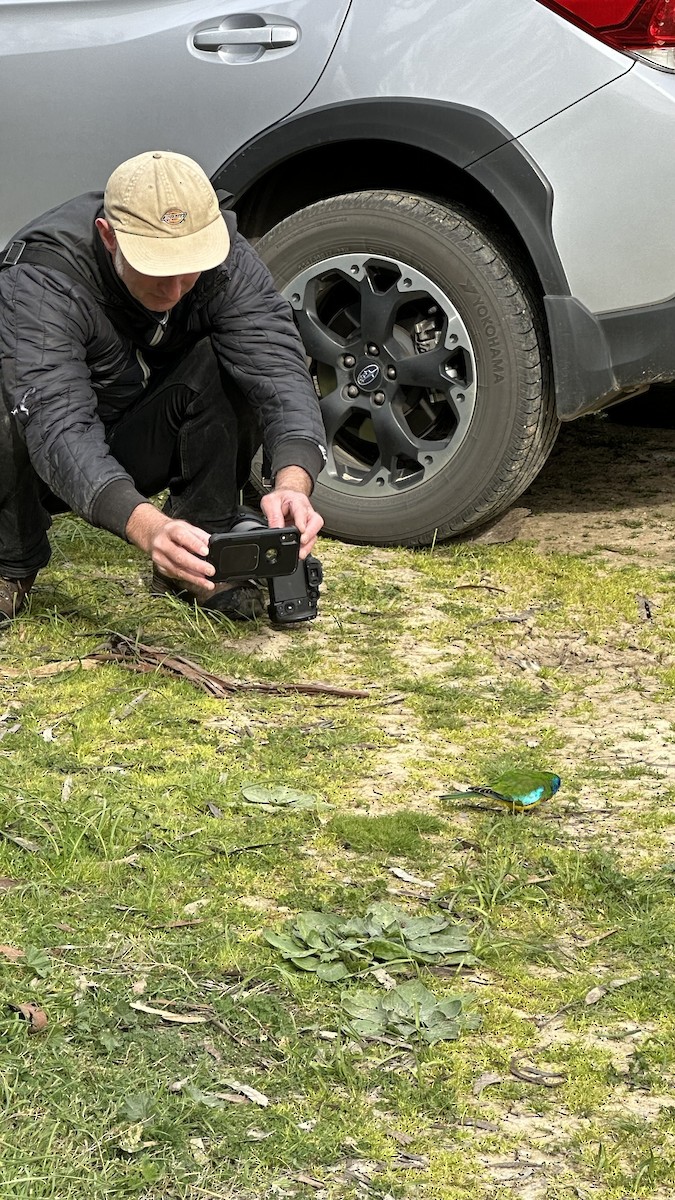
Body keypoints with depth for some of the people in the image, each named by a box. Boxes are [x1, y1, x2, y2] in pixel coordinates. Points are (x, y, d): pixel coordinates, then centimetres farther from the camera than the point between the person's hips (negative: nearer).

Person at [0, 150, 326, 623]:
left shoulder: (226, 256, -21)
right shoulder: (42, 275, -33)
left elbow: (280, 372, -32)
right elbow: (57, 427, -44)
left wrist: (293, 482, -53)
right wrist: (146, 526, -61)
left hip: (142, 449, 2)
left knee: (234, 363, -26)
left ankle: (200, 562, -11)